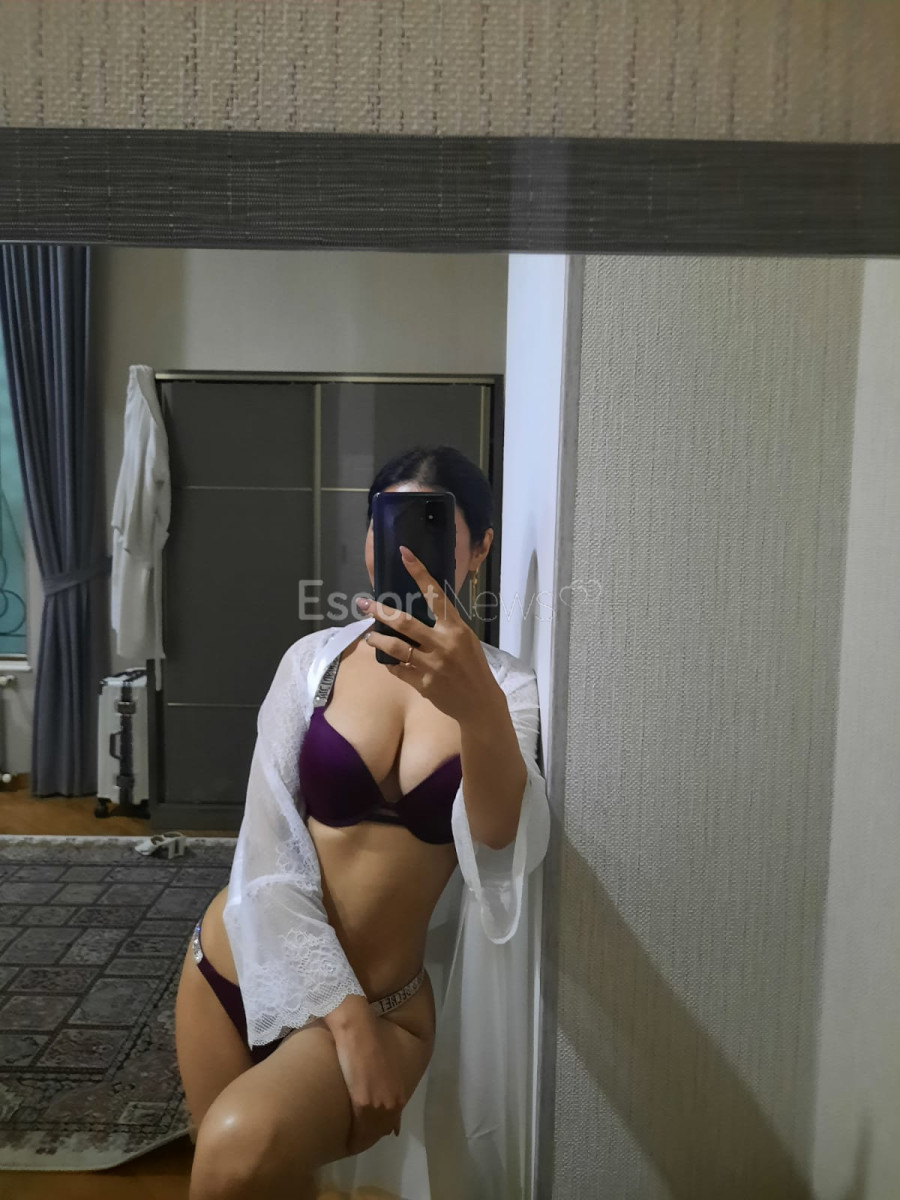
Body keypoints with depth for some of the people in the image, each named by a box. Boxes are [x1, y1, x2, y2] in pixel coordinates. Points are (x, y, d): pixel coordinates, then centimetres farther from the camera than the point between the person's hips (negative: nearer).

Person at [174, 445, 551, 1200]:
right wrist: (346, 1017, -14)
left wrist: (479, 708, -45)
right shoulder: (314, 661, -6)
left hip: (385, 1002, -2)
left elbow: (504, 848, -26)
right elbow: (269, 856, -8)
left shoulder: (506, 687, -8)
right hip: (237, 970, 2)